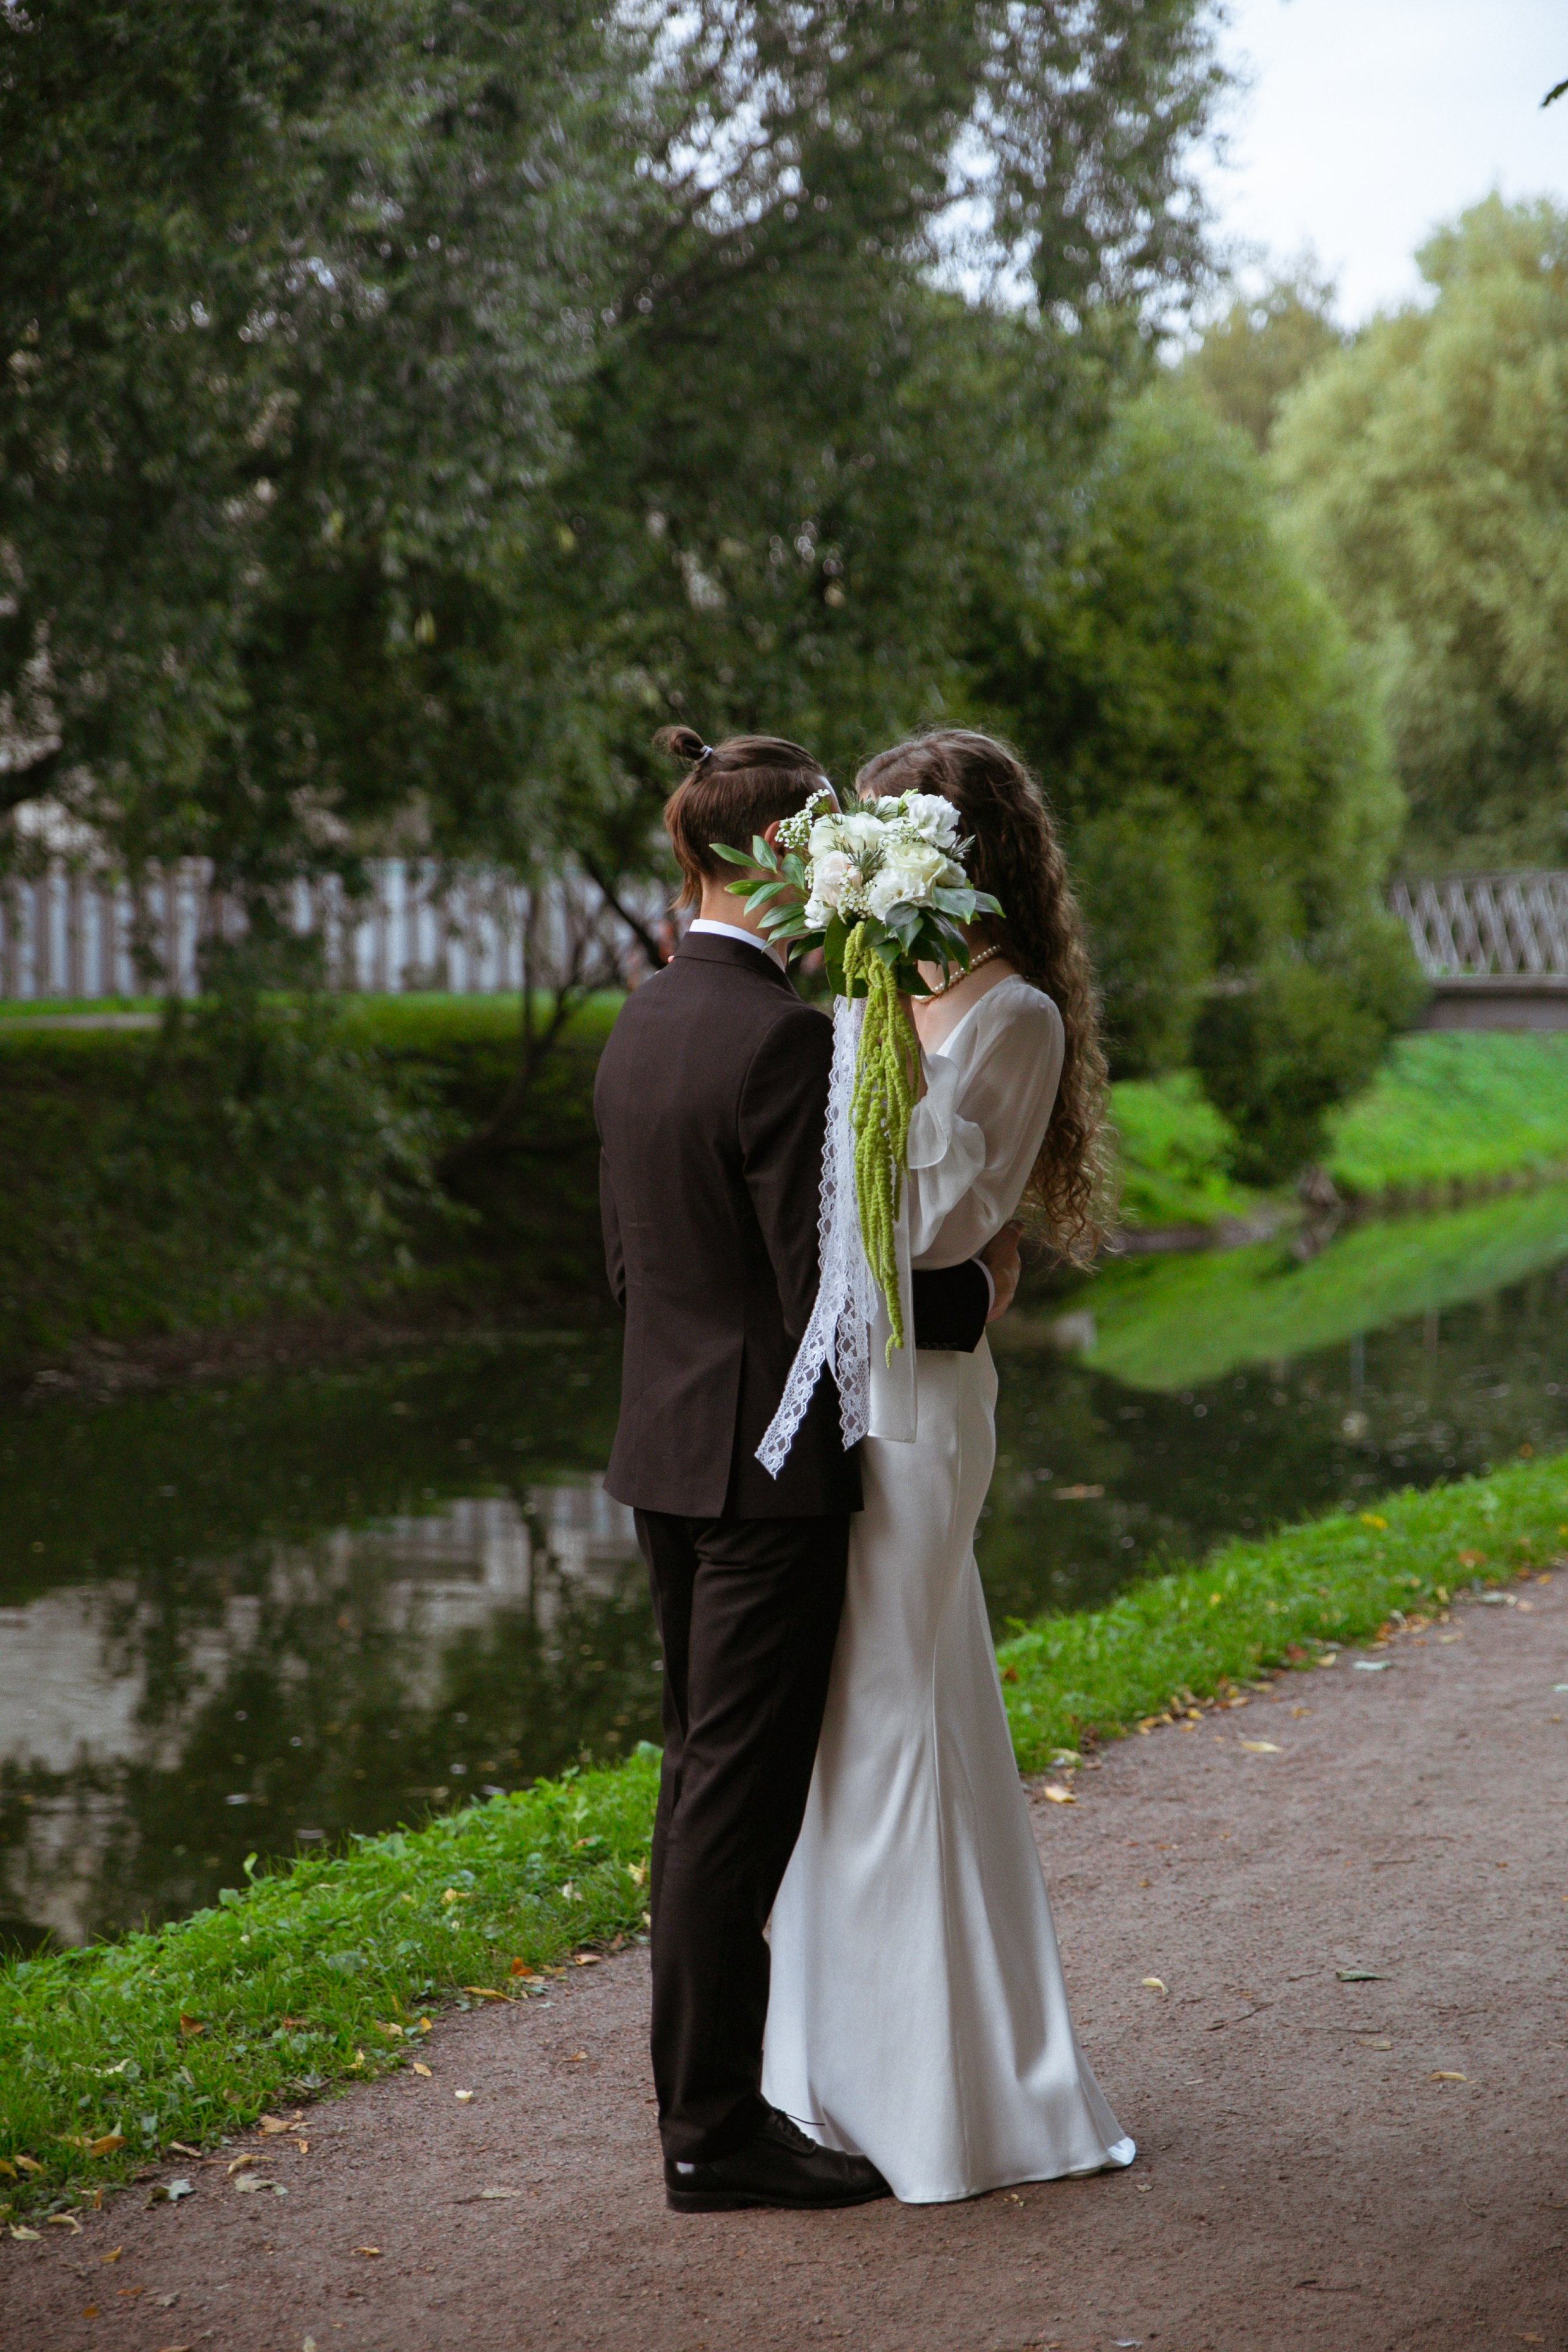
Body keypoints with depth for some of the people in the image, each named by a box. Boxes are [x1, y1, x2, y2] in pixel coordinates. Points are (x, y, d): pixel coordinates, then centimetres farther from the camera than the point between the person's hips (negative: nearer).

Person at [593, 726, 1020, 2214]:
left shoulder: (642, 1023, 8)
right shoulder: (781, 1039, -20)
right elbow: (825, 1293, -20)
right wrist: (974, 1293, -5)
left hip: (668, 1446, 9)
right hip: (768, 1463, -9)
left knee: (704, 1771, 18)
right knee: (742, 1788, -2)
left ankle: (699, 2068, 29)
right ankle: (715, 2130, 6)